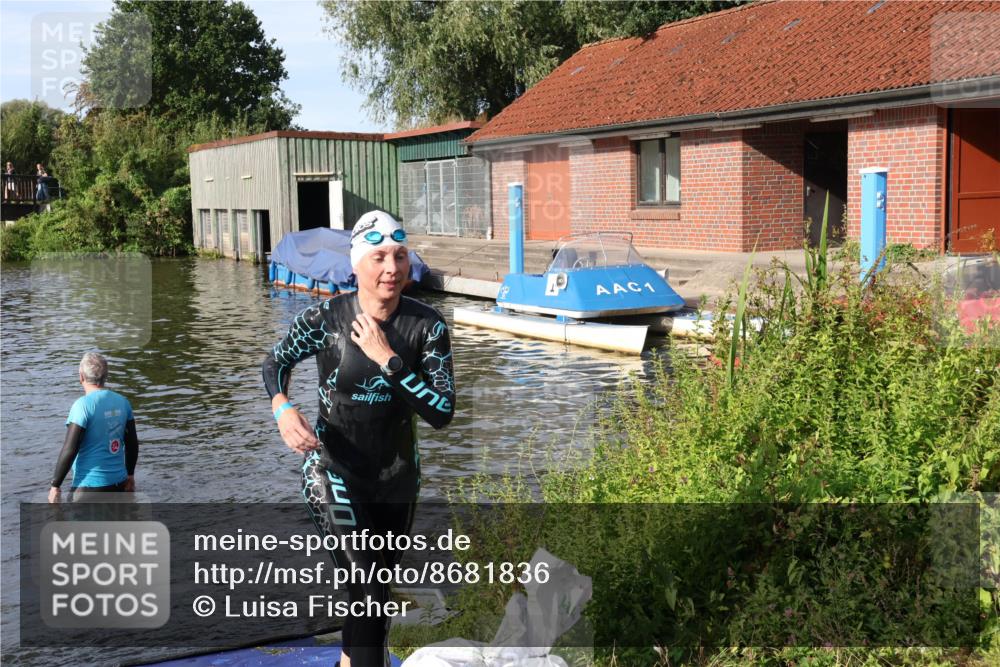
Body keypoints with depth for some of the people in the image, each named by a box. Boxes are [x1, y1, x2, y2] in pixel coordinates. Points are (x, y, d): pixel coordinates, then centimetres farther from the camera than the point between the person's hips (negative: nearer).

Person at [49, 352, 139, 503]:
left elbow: (69, 450, -17)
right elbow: (132, 443, 11)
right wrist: (130, 475, 23)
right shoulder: (122, 402, 4)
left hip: (90, 485, -7)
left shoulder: (83, 405, -15)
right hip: (118, 482, 7)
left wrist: (55, 485, -9)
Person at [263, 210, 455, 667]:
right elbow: (276, 360, 3)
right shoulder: (326, 317, -16)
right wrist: (282, 409, -17)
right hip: (333, 471, -3)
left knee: (378, 586, 22)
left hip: (396, 476, 4)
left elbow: (442, 413, -18)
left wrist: (387, 359, -25)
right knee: (369, 592, -18)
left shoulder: (427, 326, -12)